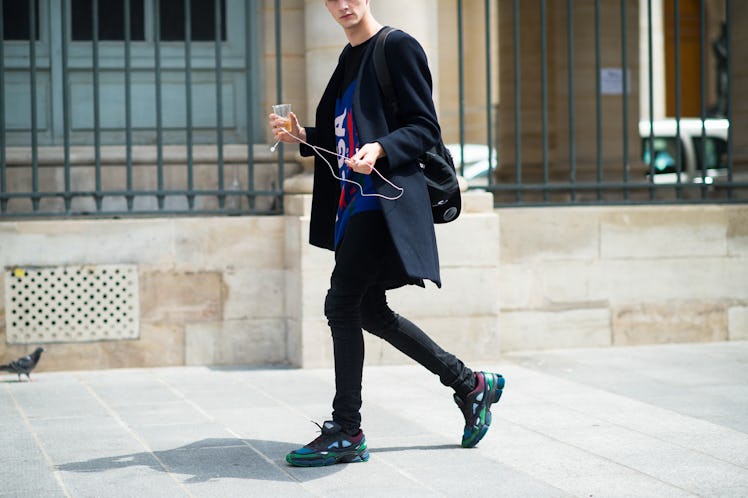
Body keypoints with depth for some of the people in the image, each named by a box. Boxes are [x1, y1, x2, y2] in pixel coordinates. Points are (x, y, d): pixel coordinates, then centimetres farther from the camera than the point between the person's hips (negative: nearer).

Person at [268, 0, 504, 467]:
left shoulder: (398, 47, -7)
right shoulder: (349, 58, 19)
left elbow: (426, 127, -11)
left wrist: (380, 149, -27)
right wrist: (302, 136, 8)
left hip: (385, 197, -10)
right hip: (354, 199, 10)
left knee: (342, 303, -11)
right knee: (370, 311, 12)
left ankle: (347, 432, -3)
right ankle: (470, 384, 25)